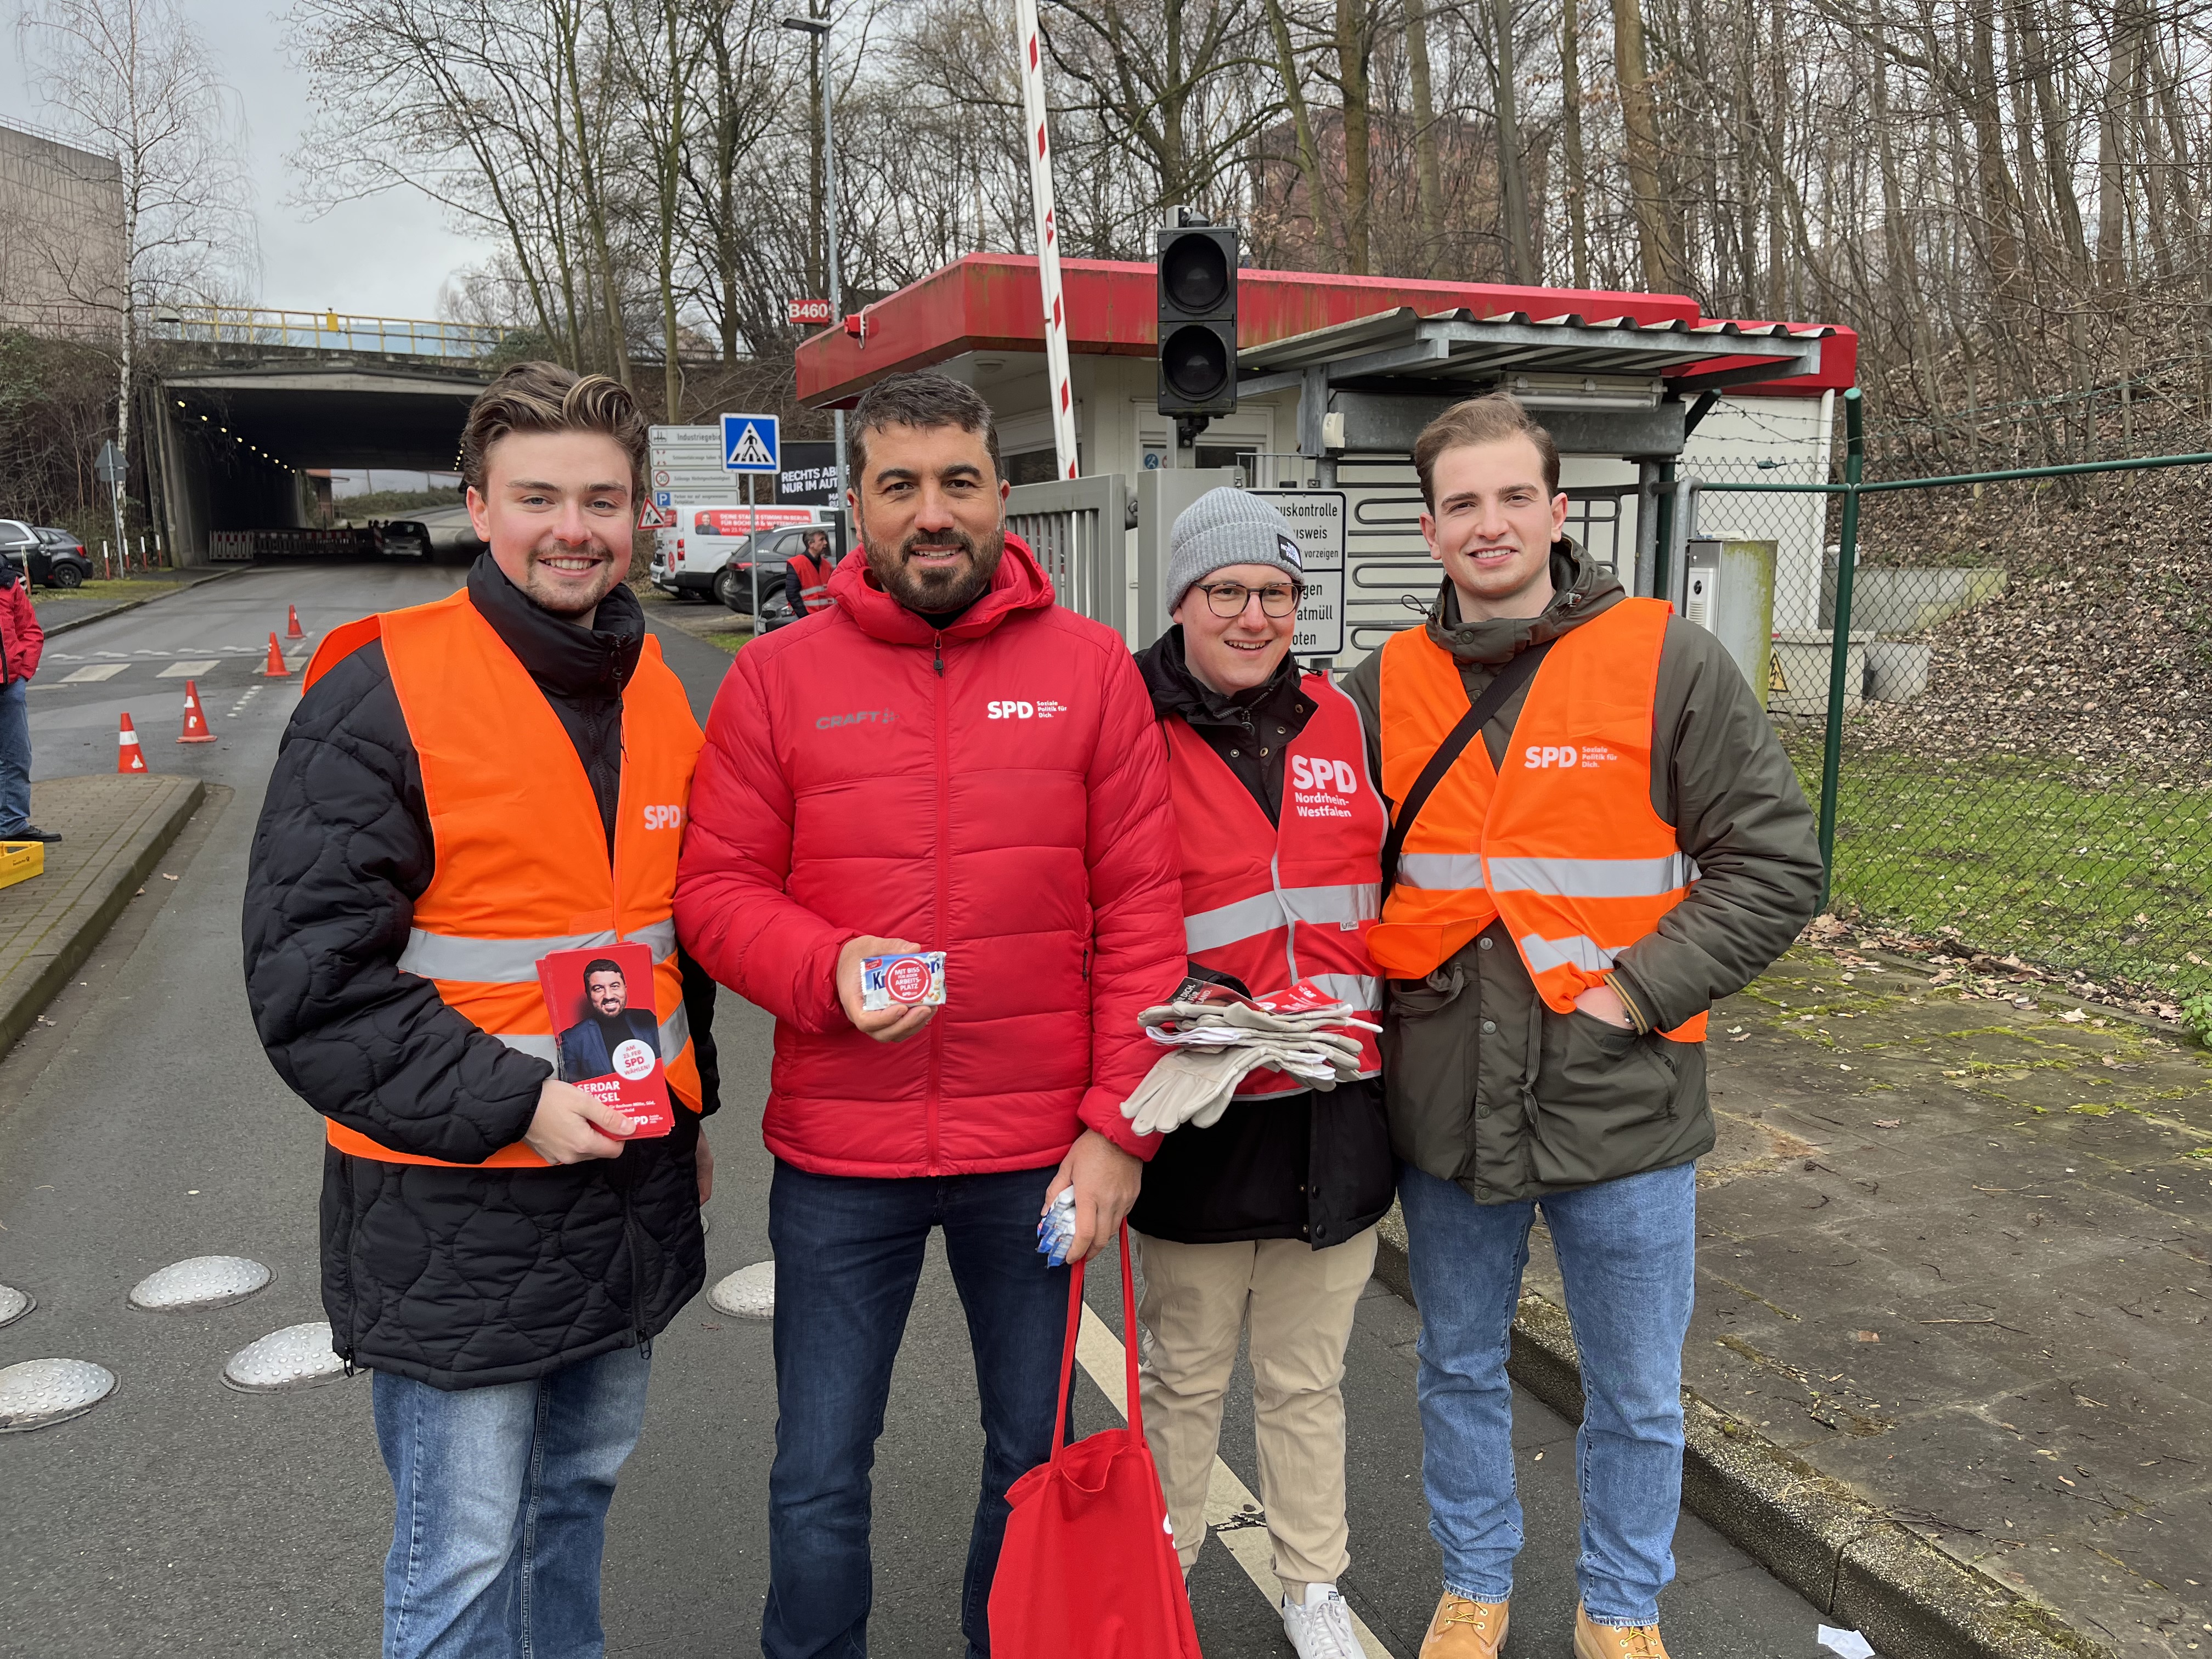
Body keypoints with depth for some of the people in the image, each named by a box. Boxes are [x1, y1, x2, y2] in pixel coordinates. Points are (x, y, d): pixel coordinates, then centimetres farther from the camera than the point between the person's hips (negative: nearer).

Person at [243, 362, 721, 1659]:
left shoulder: (659, 696, 8)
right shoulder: (382, 696, -13)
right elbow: (311, 975, -15)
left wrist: (691, 1107, 18)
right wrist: (511, 1104, -21)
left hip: (633, 1193, 6)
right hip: (453, 1213, -6)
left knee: (581, 1490, 22)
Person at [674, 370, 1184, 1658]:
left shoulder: (1092, 668, -2)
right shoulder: (778, 678, -1)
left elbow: (1142, 912, -3)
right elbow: (716, 889, 0)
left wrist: (1119, 1127, -7)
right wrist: (830, 966, -20)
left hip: (1041, 1154, 1)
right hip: (839, 1160, 0)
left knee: (1034, 1452, 19)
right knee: (820, 1477, 14)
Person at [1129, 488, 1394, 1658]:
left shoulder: (1343, 724, 4)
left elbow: (1389, 891, 16)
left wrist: (1370, 1013, 10)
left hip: (1333, 1112, 4)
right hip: (1201, 1118, -3)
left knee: (1307, 1376, 20)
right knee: (1185, 1375, 15)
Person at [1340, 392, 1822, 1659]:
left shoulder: (1671, 663, -8)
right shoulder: (1387, 687, 1)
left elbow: (1776, 864, -7)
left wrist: (1637, 992, -15)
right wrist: (1383, 986, -1)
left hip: (1621, 1105, -2)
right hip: (1444, 1106, 3)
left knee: (1637, 1397, 16)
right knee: (1461, 1369, 20)